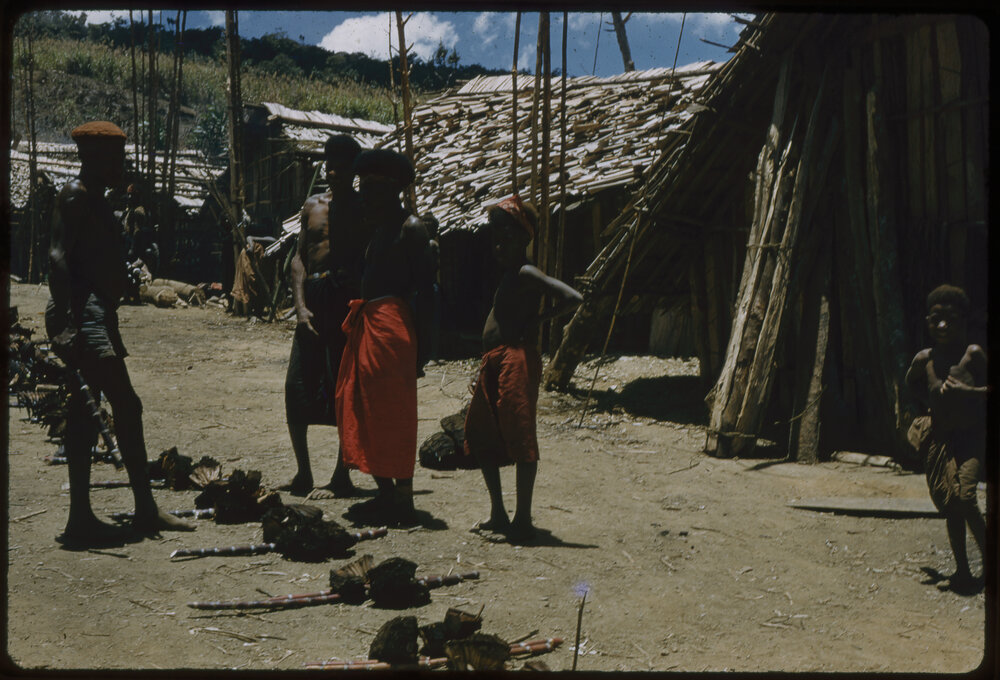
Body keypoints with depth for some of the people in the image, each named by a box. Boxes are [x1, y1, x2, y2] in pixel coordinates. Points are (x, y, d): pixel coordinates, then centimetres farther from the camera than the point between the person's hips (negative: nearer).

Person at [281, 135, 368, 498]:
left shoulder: (365, 210, 3)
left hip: (347, 302, -5)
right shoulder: (313, 205, 15)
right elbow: (299, 257, 11)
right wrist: (300, 306, -2)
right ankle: (303, 472, 16)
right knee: (297, 386, 3)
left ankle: (342, 477, 6)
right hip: (313, 301, 5)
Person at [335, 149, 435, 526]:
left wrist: (421, 343, -17)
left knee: (393, 414, -6)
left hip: (392, 323, -10)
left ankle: (404, 501, 0)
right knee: (362, 409, 11)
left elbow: (425, 289, -12)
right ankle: (385, 494, 19)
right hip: (367, 323, 10)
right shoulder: (379, 229, 20)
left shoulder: (411, 228, -7)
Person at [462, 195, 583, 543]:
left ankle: (523, 520, 1)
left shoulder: (526, 273, -10)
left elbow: (573, 298, -22)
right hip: (493, 363, 10)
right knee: (480, 436, 14)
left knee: (520, 441, -6)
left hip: (517, 361, -10)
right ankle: (498, 514, 23)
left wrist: (537, 320, -11)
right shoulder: (508, 273, 18)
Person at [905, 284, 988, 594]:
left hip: (971, 438, -5)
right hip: (940, 440, 5)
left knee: (963, 498, -20)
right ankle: (962, 573, 17)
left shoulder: (973, 354, -9)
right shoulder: (924, 359, 4)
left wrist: (966, 391, -21)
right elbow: (912, 381, 25)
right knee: (949, 506, 6)